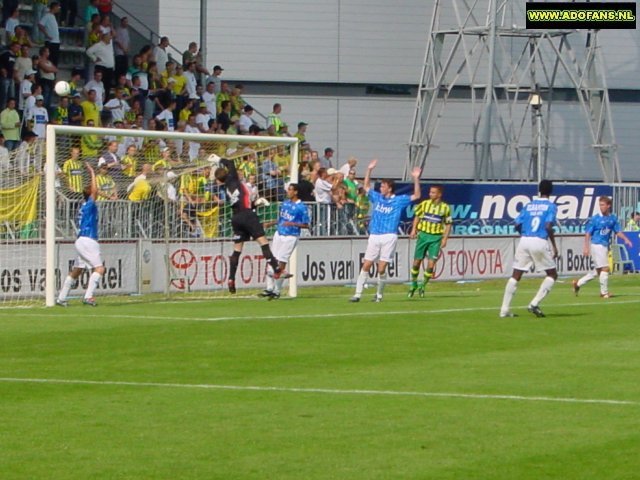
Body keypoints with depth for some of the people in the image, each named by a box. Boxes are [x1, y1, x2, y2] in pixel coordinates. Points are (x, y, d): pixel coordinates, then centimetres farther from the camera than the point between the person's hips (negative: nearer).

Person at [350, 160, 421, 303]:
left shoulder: (399, 200, 3)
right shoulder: (377, 197, 14)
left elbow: (416, 195, 0)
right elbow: (366, 187, 27)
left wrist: (416, 179, -10)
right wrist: (369, 170, 19)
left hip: (389, 237, -4)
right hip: (374, 236, 4)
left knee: (381, 269, -5)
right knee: (366, 266, -2)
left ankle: (379, 294, 12)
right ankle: (358, 294, -2)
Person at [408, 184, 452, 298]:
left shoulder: (445, 207, -2)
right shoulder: (424, 204, 2)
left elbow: (448, 224, 4)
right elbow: (417, 217, 11)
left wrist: (445, 239, -4)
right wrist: (414, 229, -2)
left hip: (436, 238, -1)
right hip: (423, 235, 1)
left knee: (431, 264, -7)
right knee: (417, 261, 4)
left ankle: (423, 286, 11)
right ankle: (413, 284, 25)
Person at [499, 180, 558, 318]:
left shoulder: (529, 205, 14)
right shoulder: (551, 206, 1)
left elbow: (517, 225, 8)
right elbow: (548, 226, -12)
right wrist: (554, 246, -6)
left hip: (524, 240, 4)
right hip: (540, 242, -4)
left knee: (515, 276, 9)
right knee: (552, 274, 10)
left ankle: (505, 310, 3)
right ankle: (535, 303, -5)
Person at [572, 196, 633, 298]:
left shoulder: (613, 218, 5)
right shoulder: (595, 219, -9)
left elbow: (618, 231, 11)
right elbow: (588, 233, -7)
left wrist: (626, 239, -6)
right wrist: (586, 247, -15)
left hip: (605, 246, 7)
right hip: (596, 245, -7)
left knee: (598, 271, 13)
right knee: (605, 268, -9)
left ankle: (578, 283, 25)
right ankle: (604, 292, 1)